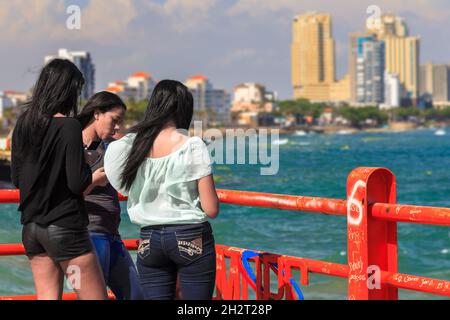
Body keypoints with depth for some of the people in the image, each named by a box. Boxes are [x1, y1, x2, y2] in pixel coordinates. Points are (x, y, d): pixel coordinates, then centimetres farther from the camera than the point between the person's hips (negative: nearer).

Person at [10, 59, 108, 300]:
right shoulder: (69, 126, -13)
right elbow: (78, 183, -15)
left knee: (47, 296, 9)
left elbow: (16, 179, 12)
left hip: (31, 227, 7)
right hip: (64, 226, -7)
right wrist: (100, 176, 3)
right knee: (96, 297, -1)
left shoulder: (23, 124, 6)